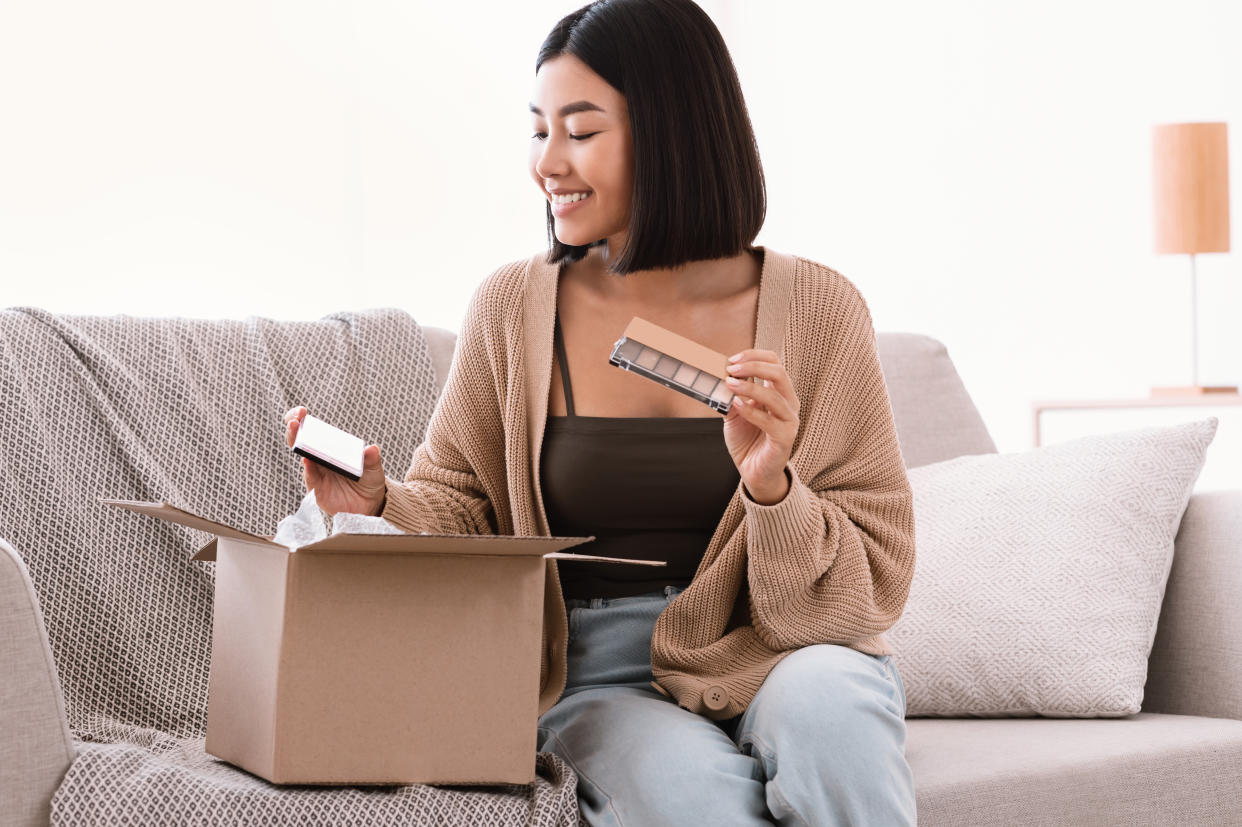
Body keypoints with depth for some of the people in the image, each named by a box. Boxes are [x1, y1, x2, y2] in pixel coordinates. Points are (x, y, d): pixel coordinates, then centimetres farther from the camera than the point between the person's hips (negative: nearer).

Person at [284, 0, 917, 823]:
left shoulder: (815, 310, -1)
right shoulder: (513, 308, 3)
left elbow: (875, 586, -1)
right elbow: (463, 515, 11)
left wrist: (772, 488, -19)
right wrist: (380, 500, -10)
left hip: (768, 655, 0)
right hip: (596, 677, 0)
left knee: (824, 712, -34)